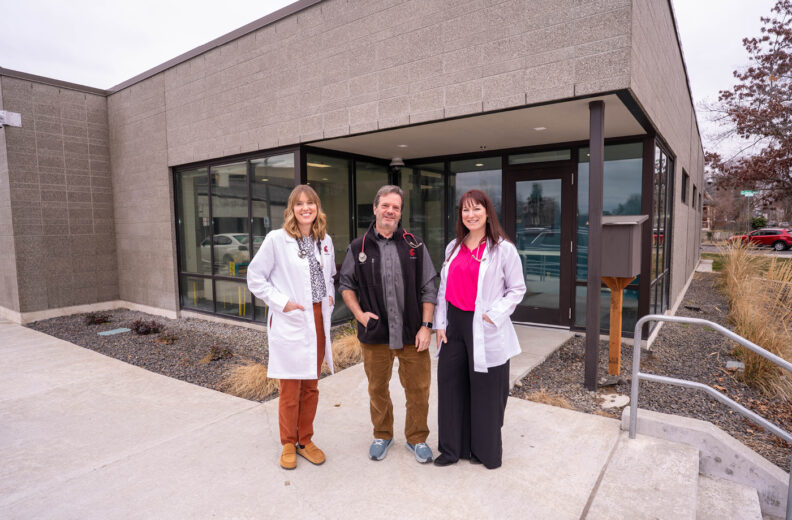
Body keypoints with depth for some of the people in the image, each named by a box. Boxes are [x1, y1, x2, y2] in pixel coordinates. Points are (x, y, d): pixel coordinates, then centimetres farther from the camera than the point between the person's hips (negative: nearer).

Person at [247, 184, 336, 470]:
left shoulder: (325, 240, 6)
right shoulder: (277, 239, -9)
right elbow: (255, 277, -5)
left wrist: (330, 297, 5)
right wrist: (281, 302, -12)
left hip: (318, 321, 5)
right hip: (290, 323, -4)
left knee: (311, 386, 14)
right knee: (290, 389, 6)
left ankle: (305, 440, 31)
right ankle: (288, 444, 26)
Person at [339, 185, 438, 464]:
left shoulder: (415, 245, 2)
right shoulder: (358, 247, 2)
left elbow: (428, 288, 2)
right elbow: (346, 284, 11)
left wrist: (426, 325, -4)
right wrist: (359, 313, -3)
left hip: (412, 333, 0)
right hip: (375, 333, 1)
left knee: (418, 389, 8)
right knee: (377, 388, 16)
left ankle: (417, 438, 32)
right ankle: (382, 435, 38)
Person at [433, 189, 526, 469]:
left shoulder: (503, 249, -6)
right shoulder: (453, 247, 10)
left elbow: (517, 289, -3)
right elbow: (444, 288, 12)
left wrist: (493, 314, -14)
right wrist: (440, 324, 7)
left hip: (485, 330, -5)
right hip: (454, 325, 5)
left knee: (486, 392, 7)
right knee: (450, 386, 12)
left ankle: (486, 450, 29)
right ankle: (452, 448, 30)